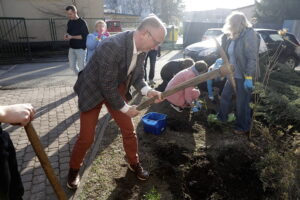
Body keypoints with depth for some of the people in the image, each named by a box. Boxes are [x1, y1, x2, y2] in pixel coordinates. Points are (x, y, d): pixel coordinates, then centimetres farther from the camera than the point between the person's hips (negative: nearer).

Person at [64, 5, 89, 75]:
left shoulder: (82, 22, -10)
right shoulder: (69, 22, 10)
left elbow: (84, 36, -15)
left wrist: (72, 37, -18)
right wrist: (67, 36, -3)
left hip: (80, 48, -7)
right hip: (72, 48, 7)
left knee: (81, 66, -3)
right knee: (72, 66, 11)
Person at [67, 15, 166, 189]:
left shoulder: (142, 48, -11)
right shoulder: (112, 46, -35)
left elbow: (137, 75, 1)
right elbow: (106, 86, -30)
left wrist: (147, 90, -19)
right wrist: (126, 108, -19)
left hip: (117, 89, 6)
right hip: (94, 90, -6)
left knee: (129, 130, 10)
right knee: (86, 138, 4)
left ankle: (134, 163, 36)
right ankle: (74, 169, 34)